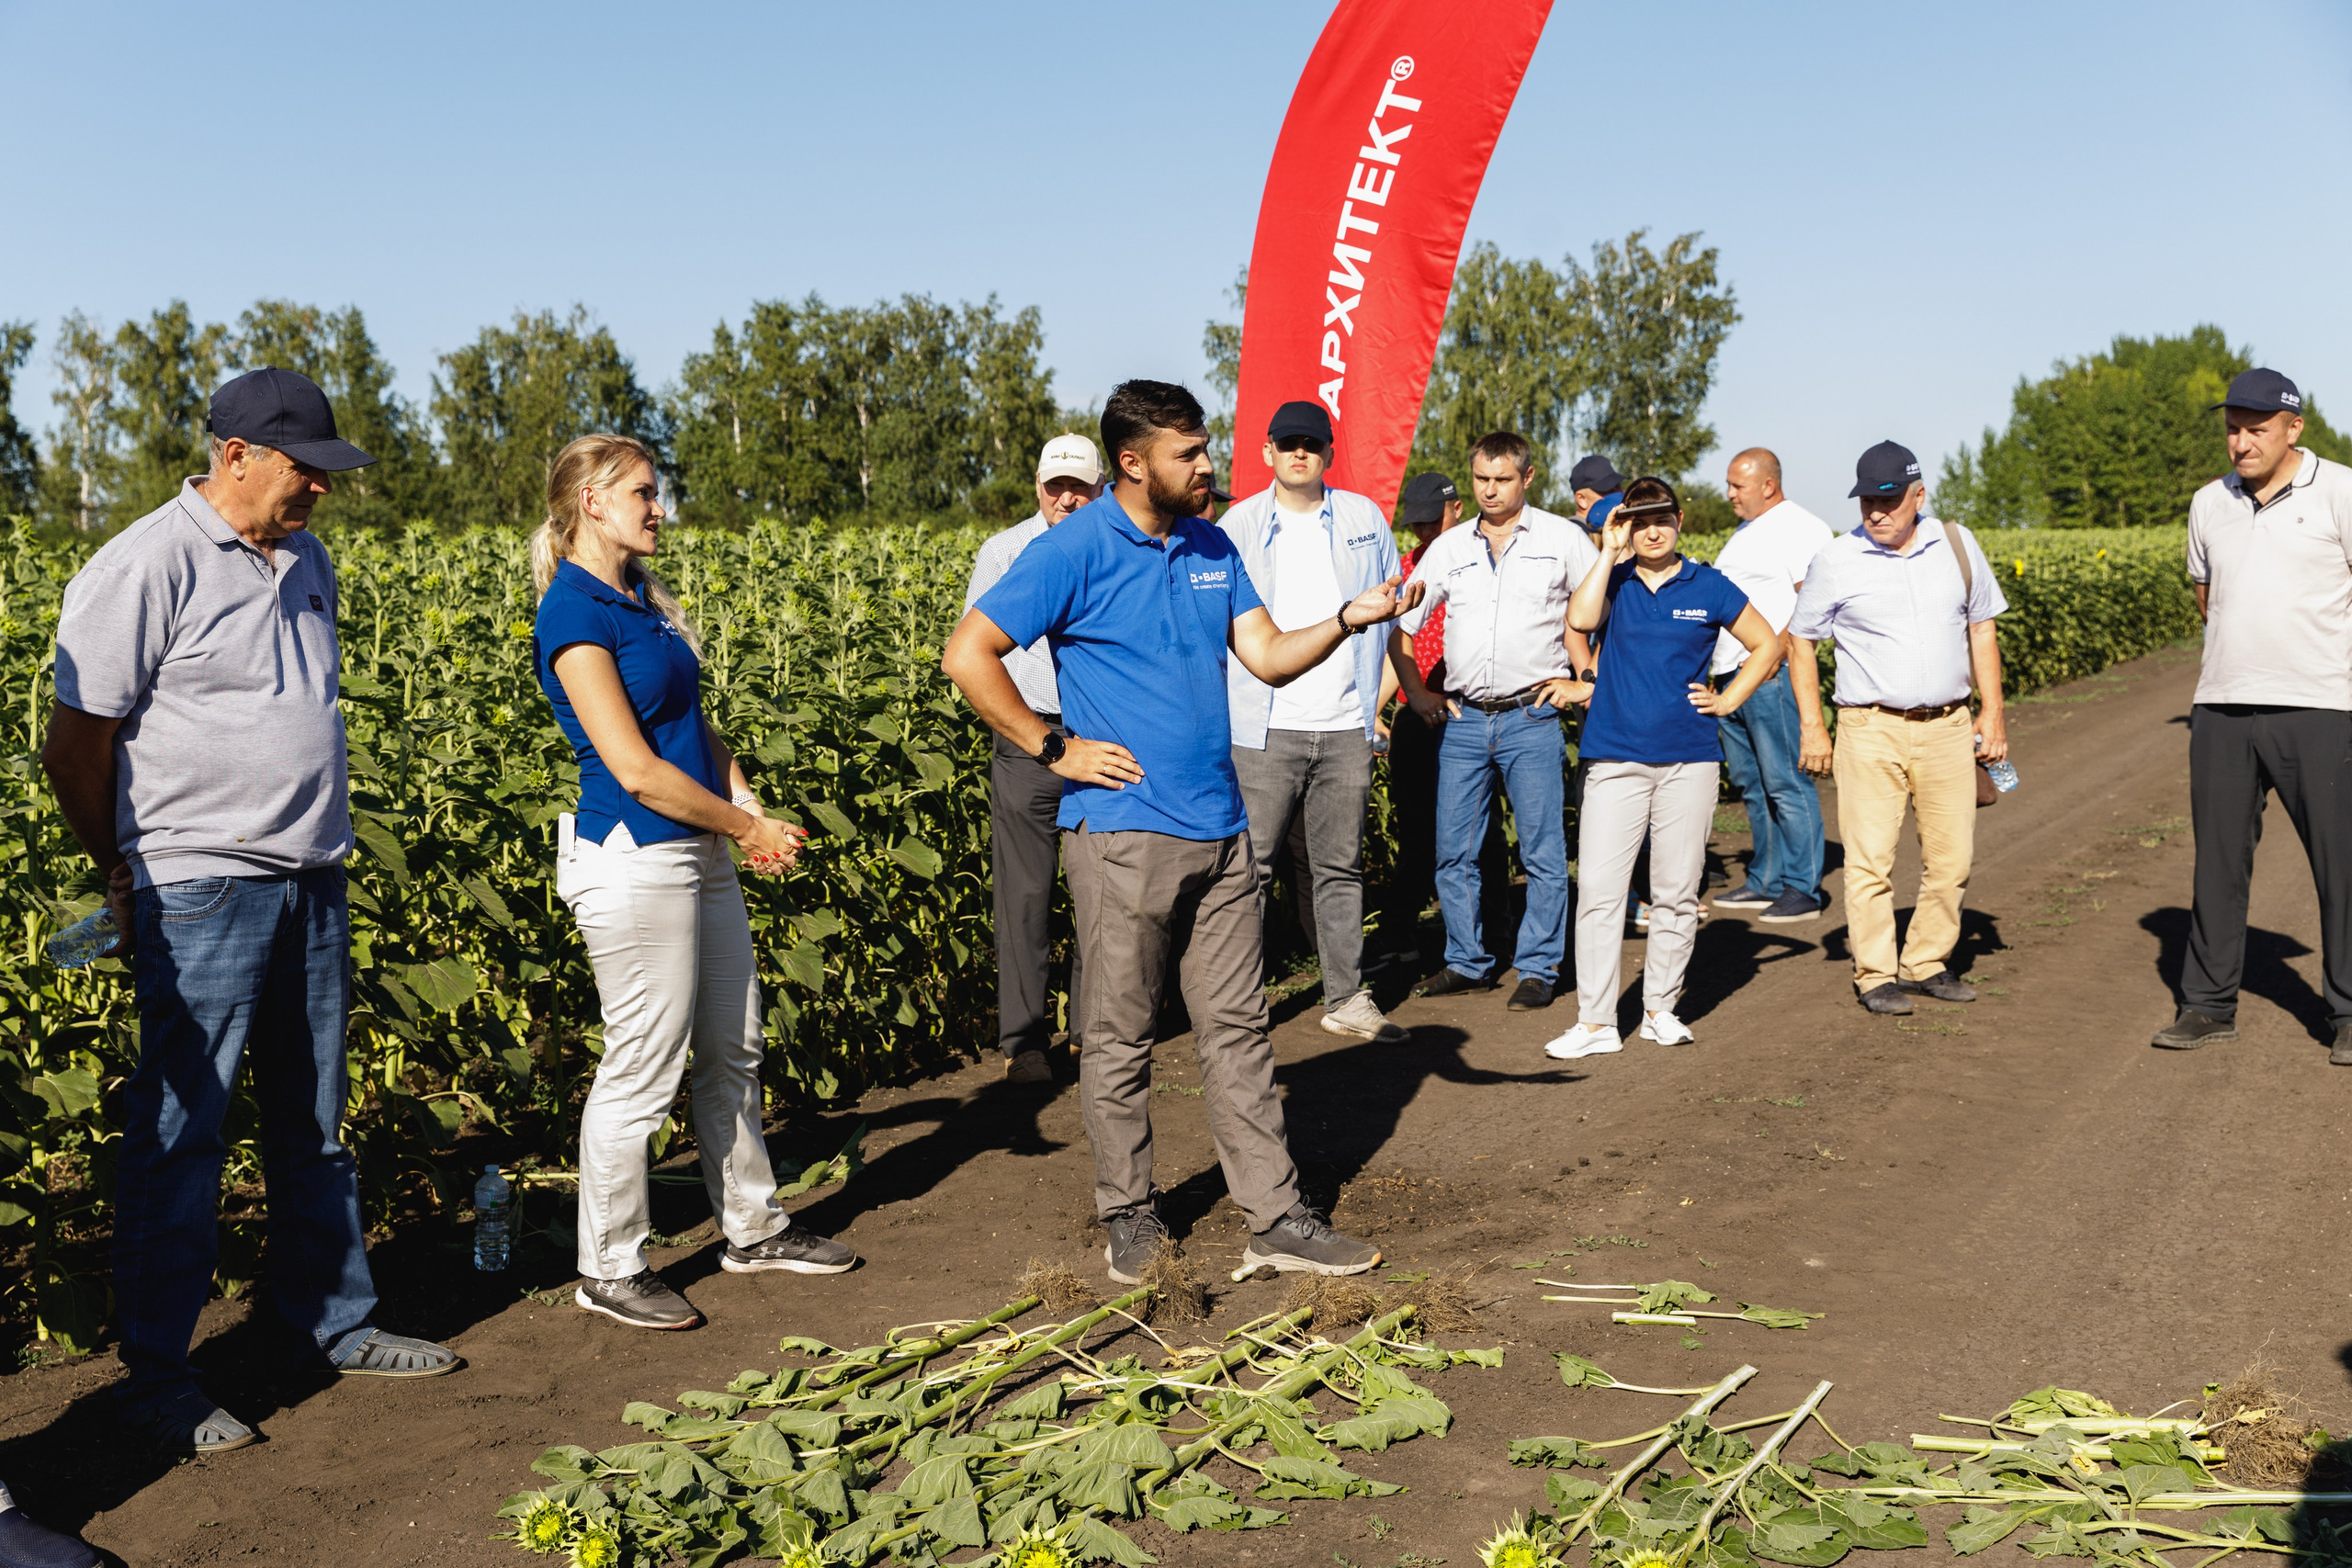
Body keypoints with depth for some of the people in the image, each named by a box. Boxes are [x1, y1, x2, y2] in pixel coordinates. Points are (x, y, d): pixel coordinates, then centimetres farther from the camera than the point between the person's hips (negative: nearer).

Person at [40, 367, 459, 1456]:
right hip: (201, 892, -7)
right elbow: (75, 748, -9)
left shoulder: (306, 563, 12)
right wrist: (129, 877, 0)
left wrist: (319, 848, 16)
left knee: (313, 1123, 16)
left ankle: (338, 1324, 29)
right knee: (178, 1137, -1)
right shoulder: (147, 569, -13)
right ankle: (156, 1380, 10)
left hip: (311, 885, 8)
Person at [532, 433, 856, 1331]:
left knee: (730, 1051, 18)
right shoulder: (574, 615, -16)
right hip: (632, 862, -9)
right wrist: (746, 827, -10)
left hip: (699, 854, 9)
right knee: (642, 1070, 1)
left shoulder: (643, 597, 12)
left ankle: (754, 1230, 33)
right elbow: (636, 768, -20)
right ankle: (608, 1270, 17)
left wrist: (748, 808, -3)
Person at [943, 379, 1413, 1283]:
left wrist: (1348, 619, -8)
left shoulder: (1212, 547, 11)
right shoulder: (1075, 551, -9)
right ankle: (1130, 1216, 20)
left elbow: (1268, 657, 9)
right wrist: (1054, 750, -11)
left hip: (1218, 829, 6)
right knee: (1119, 1036, 5)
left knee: (1237, 1026, 9)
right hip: (1124, 833, -6)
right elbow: (968, 657, -11)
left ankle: (1275, 1218, 14)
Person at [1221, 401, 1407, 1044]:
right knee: (1251, 865, -3)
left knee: (1341, 867, 8)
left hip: (1346, 729, 2)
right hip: (1265, 729, -2)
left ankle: (1347, 999, 14)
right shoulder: (1238, 526, 4)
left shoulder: (1364, 518, 11)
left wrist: (1377, 699, 11)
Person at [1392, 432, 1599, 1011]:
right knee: (1453, 852, 6)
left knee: (1543, 854, -1)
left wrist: (1587, 680, 0)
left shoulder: (1562, 538, 3)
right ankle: (1467, 963, 18)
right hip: (1463, 720, 3)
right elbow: (1399, 625, 16)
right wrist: (1416, 692, 9)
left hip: (1531, 718, -3)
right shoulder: (1448, 548, 11)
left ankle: (1538, 969, 9)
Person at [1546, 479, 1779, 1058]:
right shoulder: (1616, 581, 6)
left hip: (1688, 759, 1)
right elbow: (1581, 618, -16)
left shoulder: (1708, 587, 6)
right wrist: (1610, 552, -8)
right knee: (1598, 889, -6)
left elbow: (1767, 645, 16)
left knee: (1677, 893, 6)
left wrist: (1728, 700, 7)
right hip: (1615, 757, -1)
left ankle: (1661, 1008, 19)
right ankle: (1595, 1021, -1)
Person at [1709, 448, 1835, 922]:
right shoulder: (1745, 532, 21)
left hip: (1771, 675, -9)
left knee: (1786, 784, -7)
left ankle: (1804, 889, -2)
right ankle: (1766, 881, 20)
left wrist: (1773, 652, -21)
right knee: (1750, 784, 12)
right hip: (1731, 672, 9)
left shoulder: (1801, 529, -8)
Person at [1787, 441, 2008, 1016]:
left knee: (1952, 858, 6)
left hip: (1947, 727, 3)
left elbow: (1981, 628, 15)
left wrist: (1992, 712, 9)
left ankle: (1927, 964, 21)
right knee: (1869, 860, -7)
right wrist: (1811, 726, -1)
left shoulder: (1957, 546, 6)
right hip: (1870, 729, -3)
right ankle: (1875, 976, 4)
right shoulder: (1836, 560, -2)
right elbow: (1799, 640, 6)